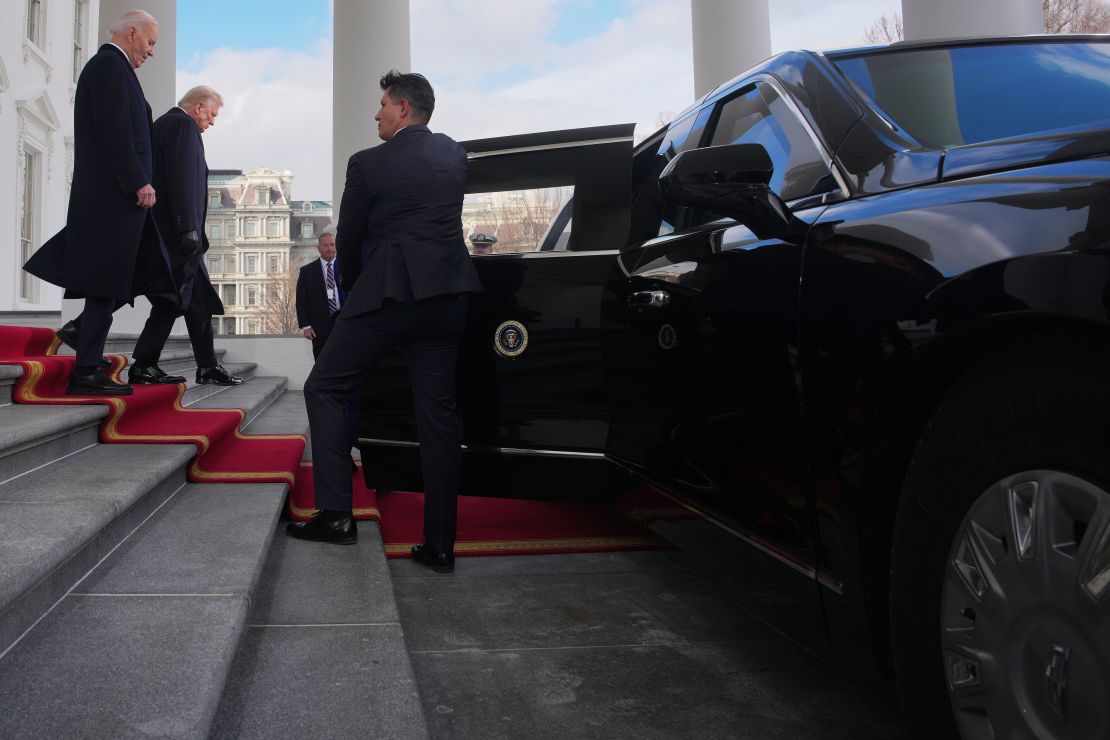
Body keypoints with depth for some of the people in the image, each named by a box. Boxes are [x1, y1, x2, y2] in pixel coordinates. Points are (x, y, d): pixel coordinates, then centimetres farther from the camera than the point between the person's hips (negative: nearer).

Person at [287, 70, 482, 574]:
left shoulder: (368, 164, -3)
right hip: (447, 296, 6)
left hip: (387, 293, -5)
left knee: (324, 389, 9)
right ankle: (440, 544, 8)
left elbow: (348, 239, 5)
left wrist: (351, 287, 23)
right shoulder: (455, 155, 12)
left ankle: (335, 514, 2)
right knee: (438, 413, 6)